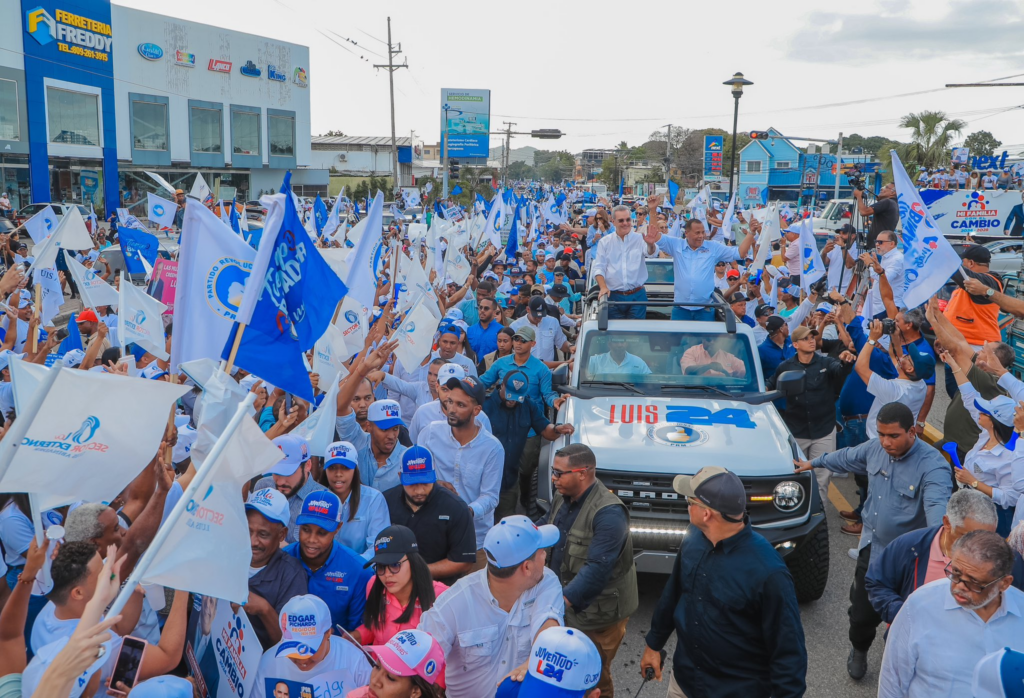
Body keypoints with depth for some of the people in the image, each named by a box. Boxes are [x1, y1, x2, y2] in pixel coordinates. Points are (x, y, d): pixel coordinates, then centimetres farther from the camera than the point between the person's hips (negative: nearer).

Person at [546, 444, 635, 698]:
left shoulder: (609, 513, -26)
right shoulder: (562, 497, 1)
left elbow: (597, 570, -31)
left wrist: (561, 600, -34)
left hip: (597, 612, -7)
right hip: (569, 606, 7)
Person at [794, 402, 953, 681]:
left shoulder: (932, 465, -26)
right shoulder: (875, 448, -4)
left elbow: (937, 505, -42)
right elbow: (846, 458, 18)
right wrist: (814, 463, 31)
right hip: (871, 547, 6)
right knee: (862, 610, 18)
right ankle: (859, 651, 46)